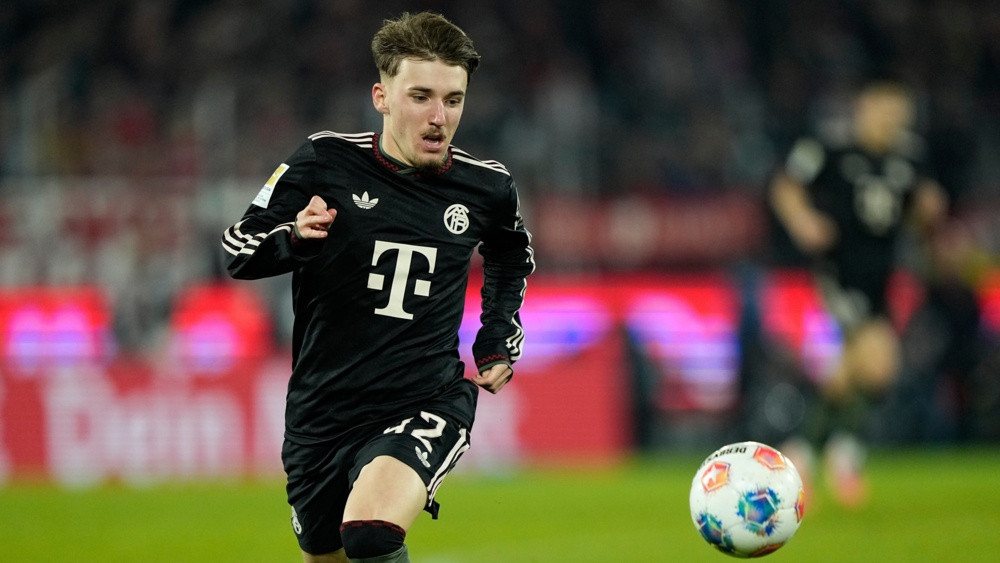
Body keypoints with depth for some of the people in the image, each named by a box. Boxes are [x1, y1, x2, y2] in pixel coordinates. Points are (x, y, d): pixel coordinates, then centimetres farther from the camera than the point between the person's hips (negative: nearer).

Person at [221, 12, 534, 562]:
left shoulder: (485, 187, -1)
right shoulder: (325, 163, -8)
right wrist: (295, 238, -22)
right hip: (321, 410, 2)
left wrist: (499, 342, 14)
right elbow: (238, 250, -2)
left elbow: (510, 259, 23)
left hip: (426, 404, -2)